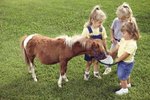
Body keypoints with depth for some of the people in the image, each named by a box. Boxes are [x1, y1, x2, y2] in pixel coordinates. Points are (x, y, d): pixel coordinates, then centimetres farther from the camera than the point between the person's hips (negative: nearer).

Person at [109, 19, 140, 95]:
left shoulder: (132, 44, -33)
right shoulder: (124, 39, -6)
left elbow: (125, 54, -29)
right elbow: (118, 46, 6)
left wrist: (117, 60, -17)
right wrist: (111, 52, 8)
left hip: (126, 63, -8)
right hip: (122, 61, 8)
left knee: (122, 76, 6)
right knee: (126, 74, 29)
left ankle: (124, 89, 27)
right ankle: (128, 84, 53)